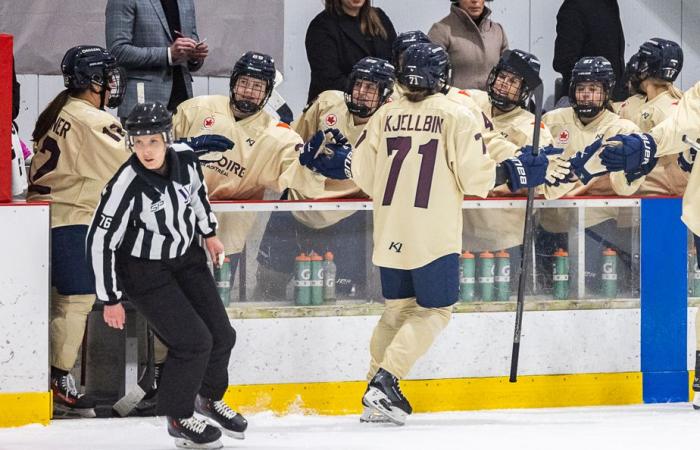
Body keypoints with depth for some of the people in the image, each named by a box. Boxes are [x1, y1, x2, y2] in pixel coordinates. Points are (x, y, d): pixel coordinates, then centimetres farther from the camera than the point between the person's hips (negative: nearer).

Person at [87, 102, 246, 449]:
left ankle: (209, 398, 38)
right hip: (143, 270, -6)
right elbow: (100, 240, -23)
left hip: (186, 256, 6)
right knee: (193, 341, -12)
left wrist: (209, 233, 18)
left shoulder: (185, 158, -15)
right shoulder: (127, 186, -31)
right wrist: (111, 299, -17)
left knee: (221, 335, 9)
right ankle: (178, 419, 10)